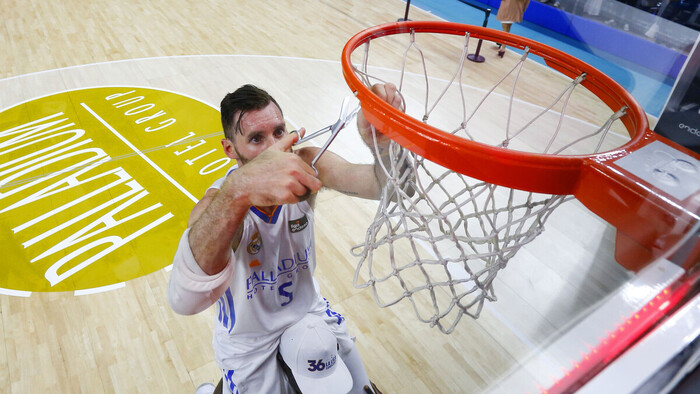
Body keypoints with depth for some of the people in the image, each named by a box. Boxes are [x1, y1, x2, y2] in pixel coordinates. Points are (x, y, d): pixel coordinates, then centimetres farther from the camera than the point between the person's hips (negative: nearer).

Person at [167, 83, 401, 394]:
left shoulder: (307, 164, -19)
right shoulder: (218, 203, -31)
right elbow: (184, 301, -50)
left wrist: (383, 143, -53)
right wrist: (237, 192, -66)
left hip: (309, 312, 4)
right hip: (248, 342, -3)